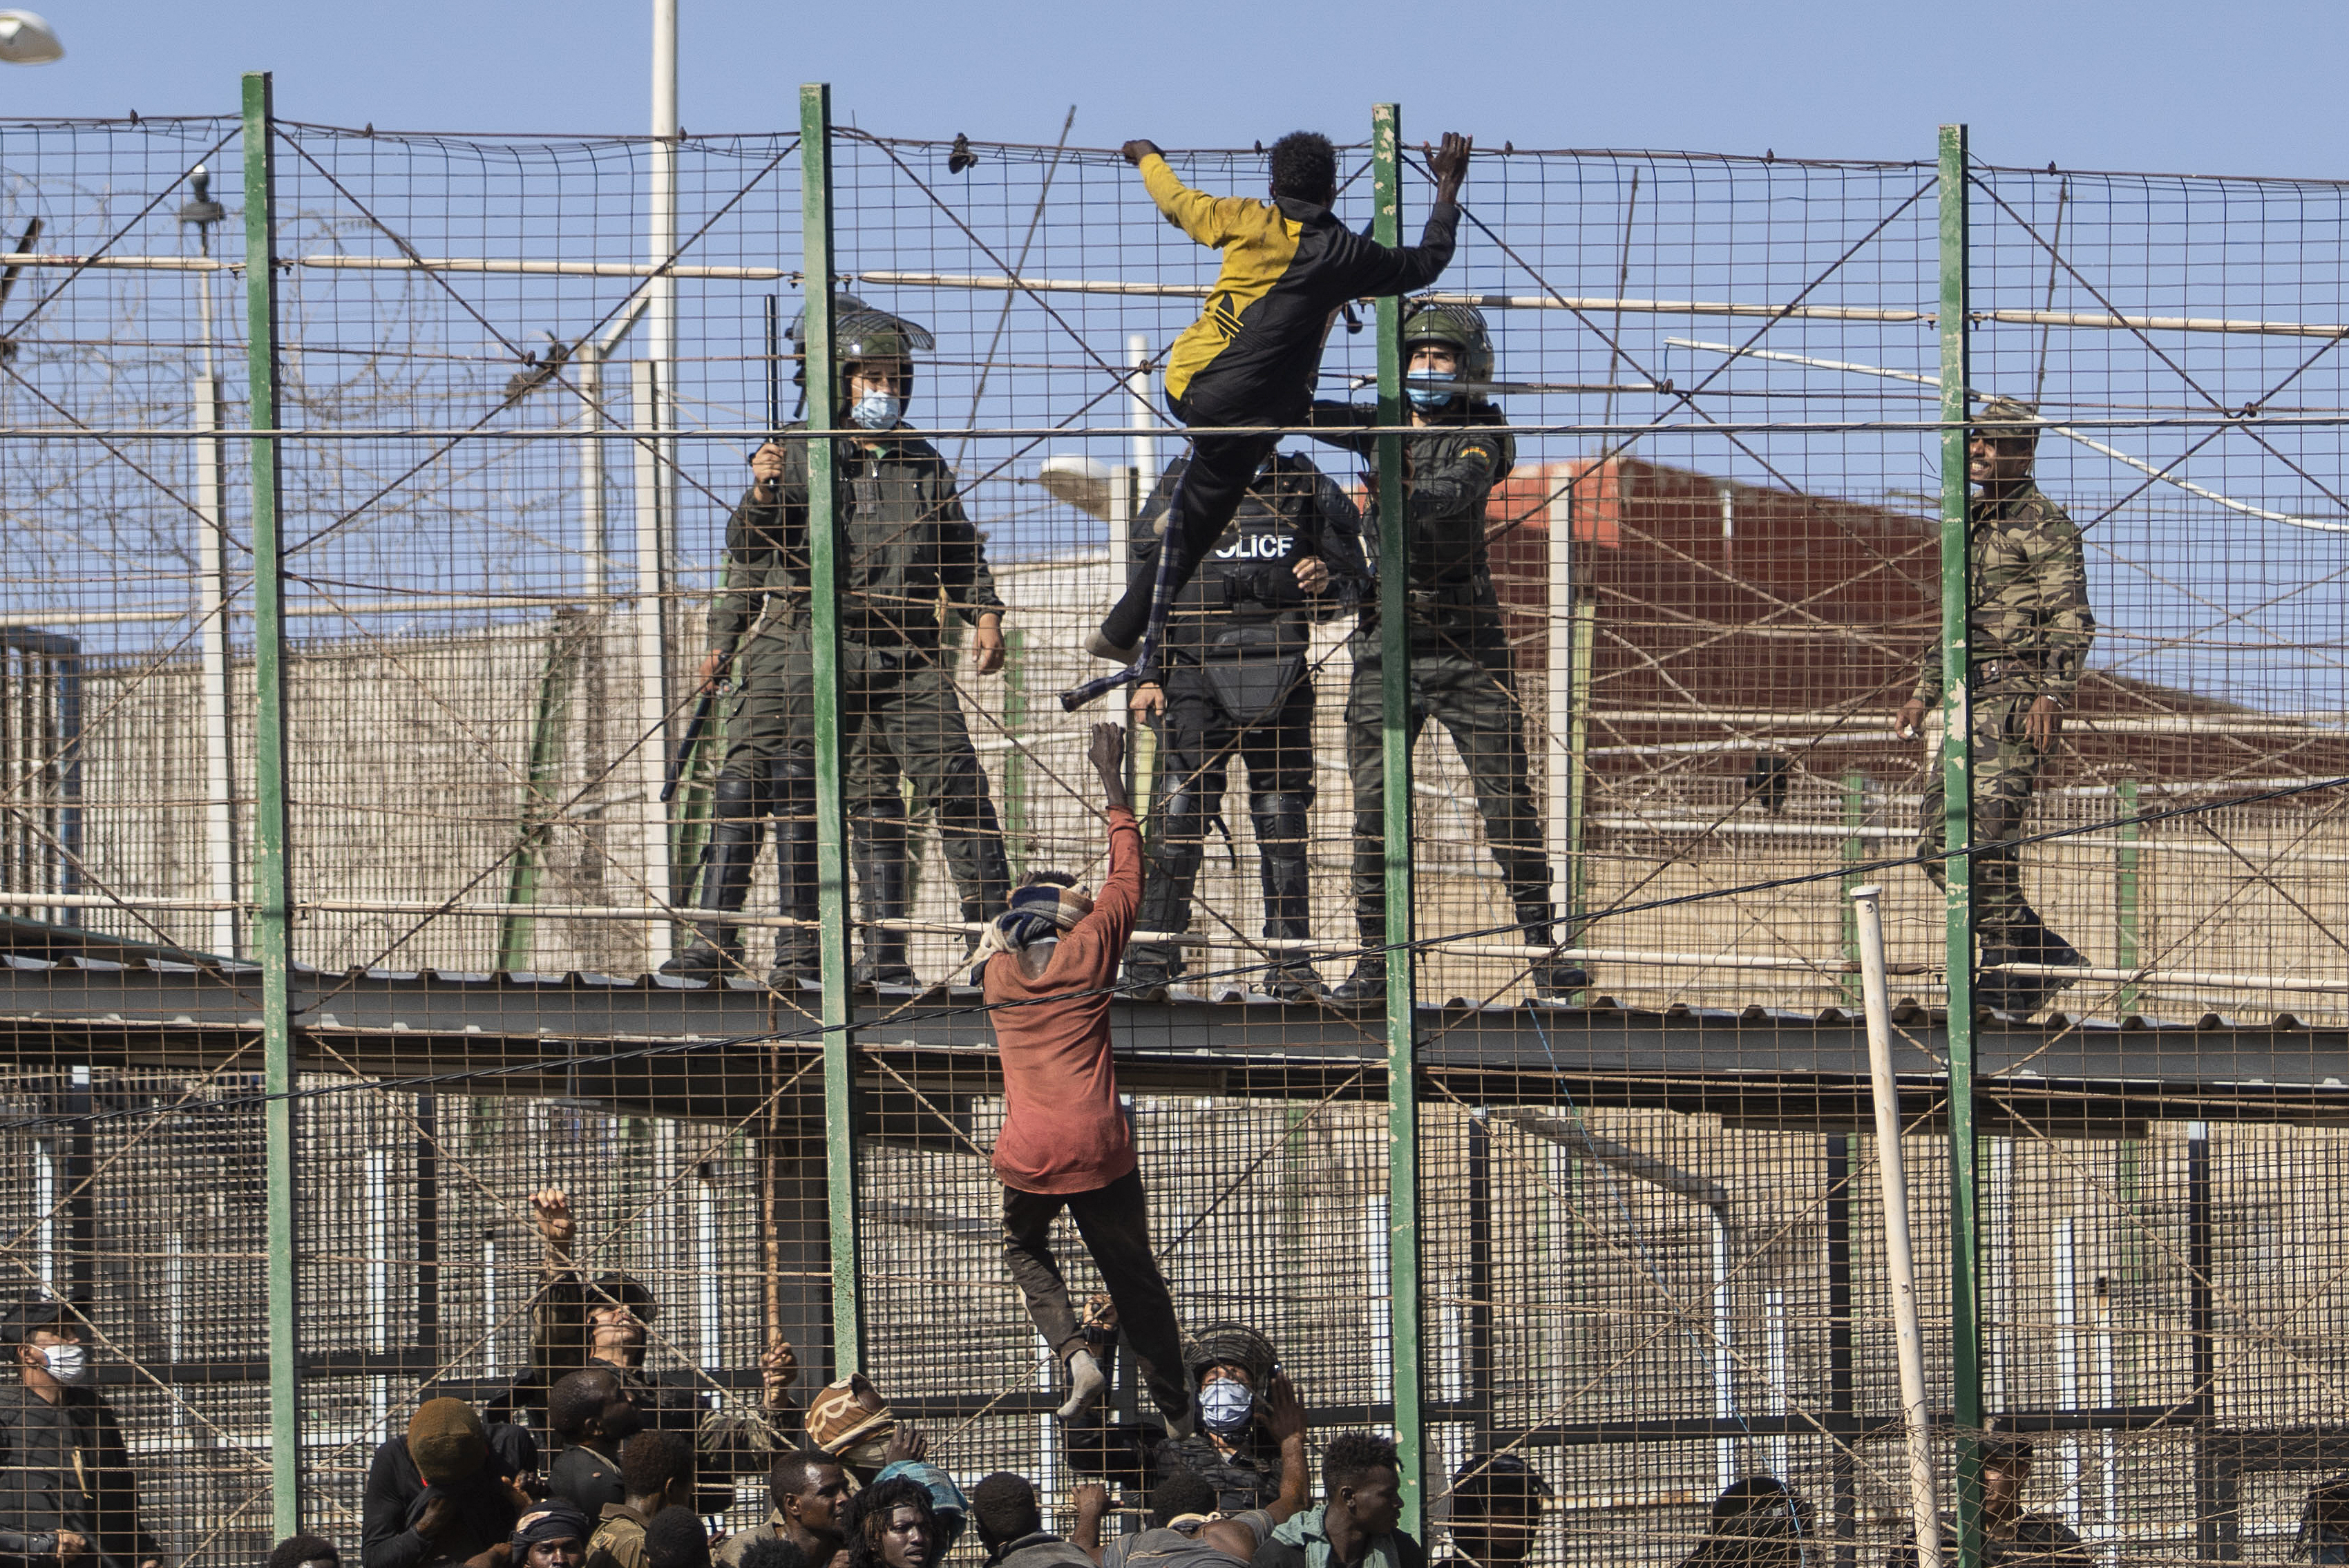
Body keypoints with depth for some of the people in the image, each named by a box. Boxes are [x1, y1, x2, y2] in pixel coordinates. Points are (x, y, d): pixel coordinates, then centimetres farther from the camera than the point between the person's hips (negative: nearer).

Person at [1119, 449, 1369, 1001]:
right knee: (1182, 807, -9)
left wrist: (1328, 583, -6)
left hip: (1280, 680, 1)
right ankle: (1153, 954, -3)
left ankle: (1290, 965, 8)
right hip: (1195, 671, -1)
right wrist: (1147, 675, 6)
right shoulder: (1181, 484, 10)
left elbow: (1354, 573, 18)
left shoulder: (1304, 486, 11)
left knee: (1281, 810, 2)